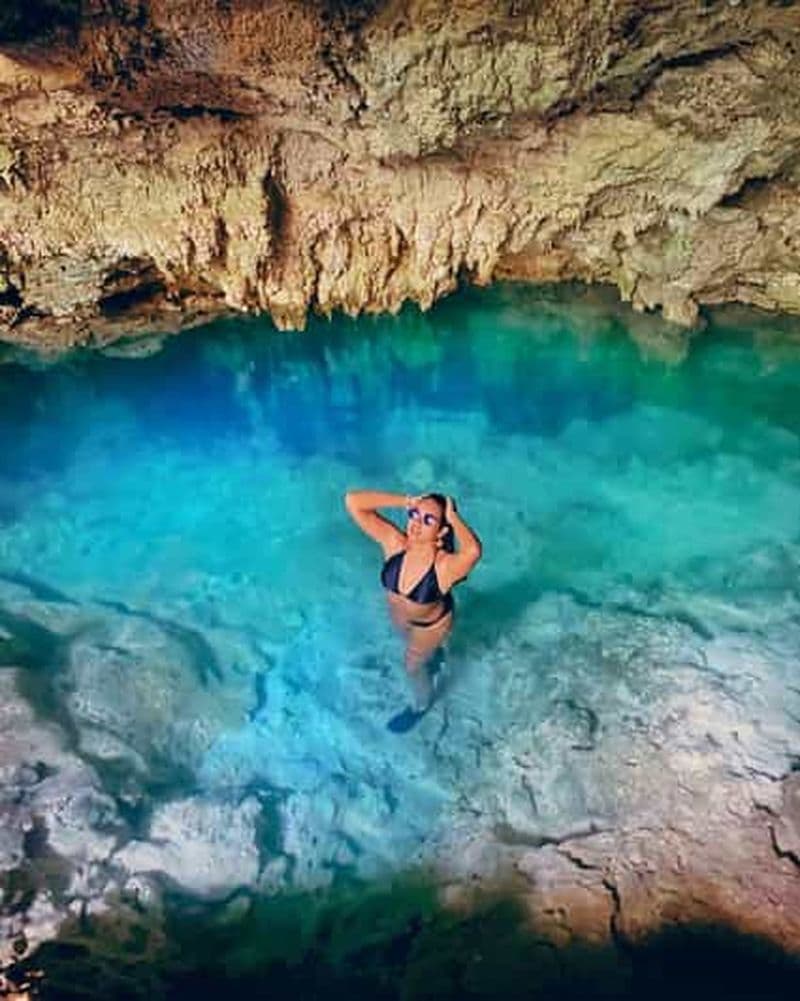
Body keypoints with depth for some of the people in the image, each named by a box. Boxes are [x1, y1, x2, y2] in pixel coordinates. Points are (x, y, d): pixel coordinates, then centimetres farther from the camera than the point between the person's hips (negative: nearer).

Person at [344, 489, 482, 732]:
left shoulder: (445, 566, -42)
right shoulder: (394, 543, -33)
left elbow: (473, 551, -66)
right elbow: (352, 501, -37)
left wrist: (452, 517, -50)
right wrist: (406, 501, -39)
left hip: (431, 624, -3)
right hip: (398, 614, 4)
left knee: (413, 665, 24)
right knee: (417, 648, 36)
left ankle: (421, 704, 59)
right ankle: (432, 653, 74)